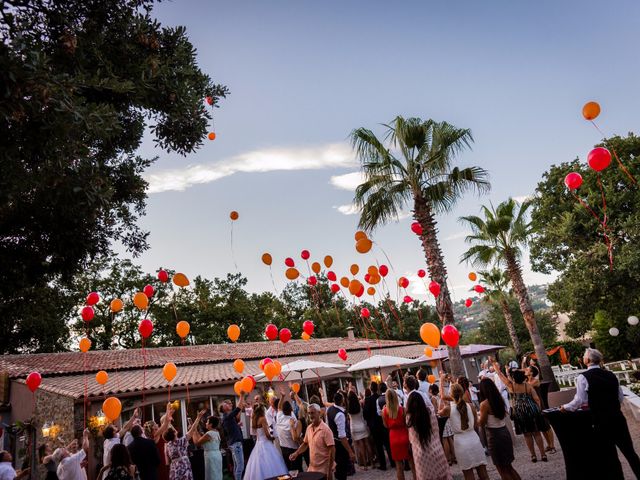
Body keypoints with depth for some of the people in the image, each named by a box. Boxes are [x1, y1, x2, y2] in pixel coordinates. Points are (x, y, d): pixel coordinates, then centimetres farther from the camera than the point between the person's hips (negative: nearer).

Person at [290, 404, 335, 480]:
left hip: (324, 471, -6)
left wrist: (330, 470, -18)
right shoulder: (309, 428, 4)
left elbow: (332, 450, -18)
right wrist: (296, 453, 1)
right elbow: (305, 443, 17)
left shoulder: (325, 429, -17)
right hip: (311, 468, 6)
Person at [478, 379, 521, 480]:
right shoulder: (499, 399, 2)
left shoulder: (484, 404, -18)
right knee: (508, 466, 22)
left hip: (494, 436, -7)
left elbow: (481, 423, -11)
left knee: (502, 469, 7)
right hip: (505, 432, 7)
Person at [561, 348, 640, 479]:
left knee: (611, 456, 7)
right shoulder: (610, 374, 8)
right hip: (618, 418, 5)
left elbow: (579, 401, -12)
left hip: (602, 422, -5)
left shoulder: (583, 377, -9)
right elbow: (621, 398, 15)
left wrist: (565, 407, 6)